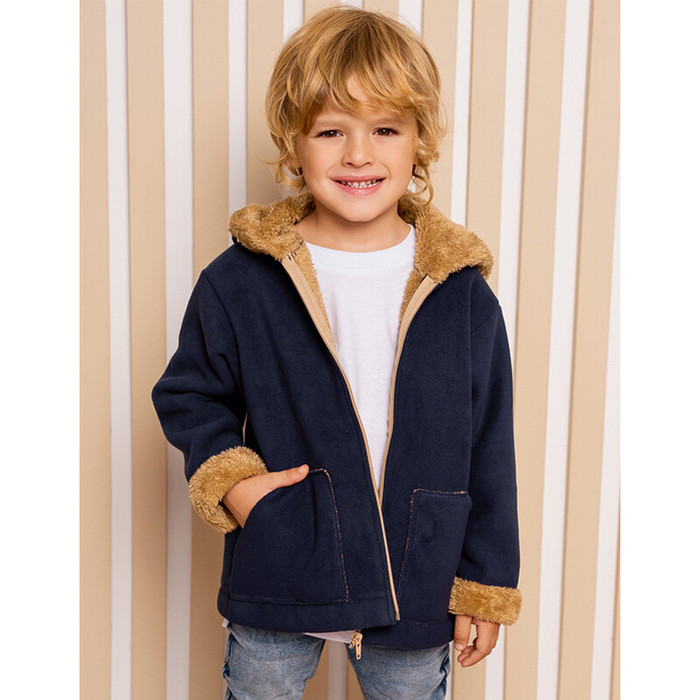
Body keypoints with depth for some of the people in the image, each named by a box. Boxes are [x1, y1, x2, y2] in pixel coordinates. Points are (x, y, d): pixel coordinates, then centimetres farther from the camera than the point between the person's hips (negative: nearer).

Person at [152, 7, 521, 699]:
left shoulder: (464, 294, -7)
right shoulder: (238, 283, -9)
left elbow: (489, 453, 0)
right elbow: (188, 394, 4)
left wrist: (486, 582, 3)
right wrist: (226, 475, -14)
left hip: (416, 586, 1)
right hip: (276, 579, 0)